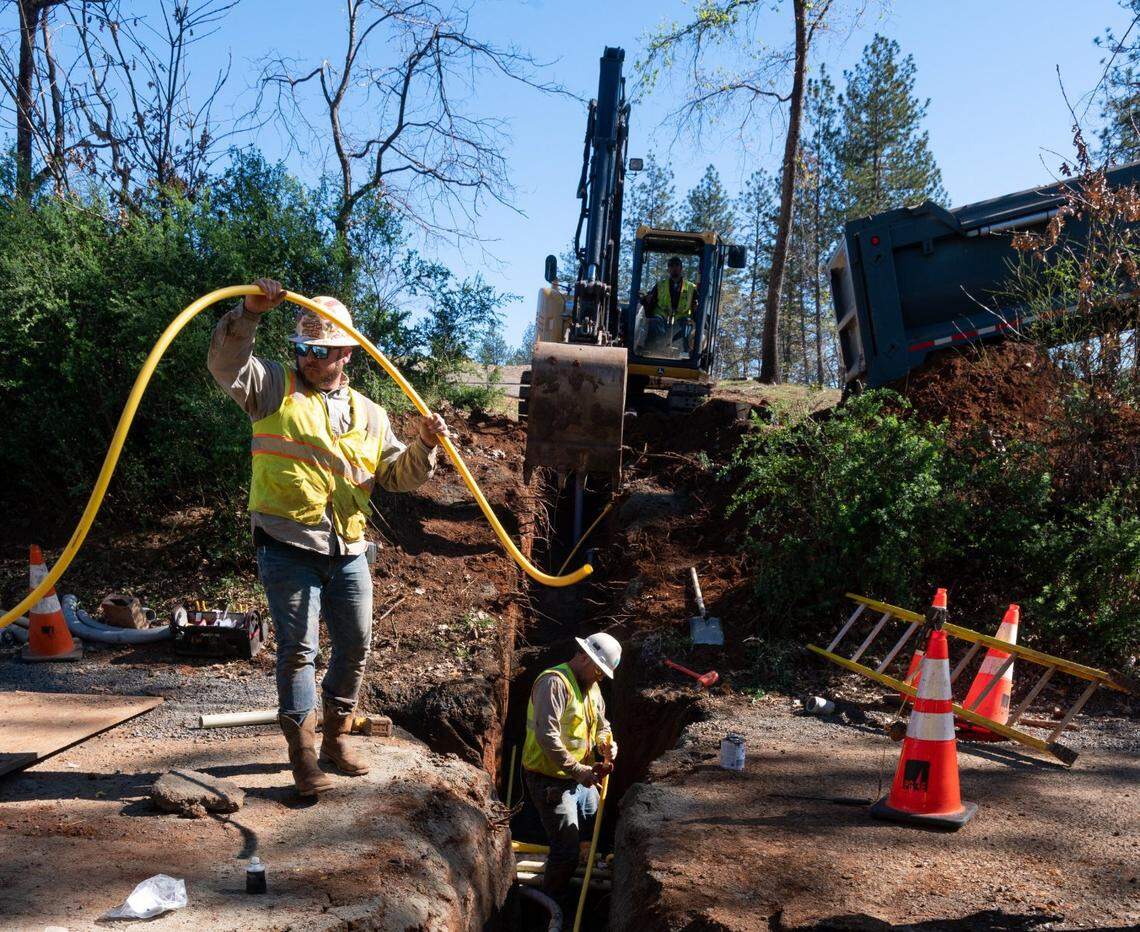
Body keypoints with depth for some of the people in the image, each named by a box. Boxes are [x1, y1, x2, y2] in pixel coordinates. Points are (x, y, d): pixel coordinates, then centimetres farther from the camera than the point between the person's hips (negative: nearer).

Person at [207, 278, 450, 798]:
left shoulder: (369, 415, 16)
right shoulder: (274, 388, 5)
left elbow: (396, 476, 15)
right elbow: (226, 364, -11)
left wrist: (423, 448, -3)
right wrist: (250, 314, -23)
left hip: (348, 550, 5)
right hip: (288, 547, -4)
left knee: (355, 647, 11)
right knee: (298, 650, -5)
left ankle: (336, 737, 28)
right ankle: (303, 754, 4)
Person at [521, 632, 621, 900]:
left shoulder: (591, 686, 10)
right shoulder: (555, 682, -21)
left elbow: (601, 725, 21)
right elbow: (547, 736, -29)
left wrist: (607, 745, -2)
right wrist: (578, 770, -27)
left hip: (581, 779, 10)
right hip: (551, 781, -10)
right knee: (566, 853, -9)